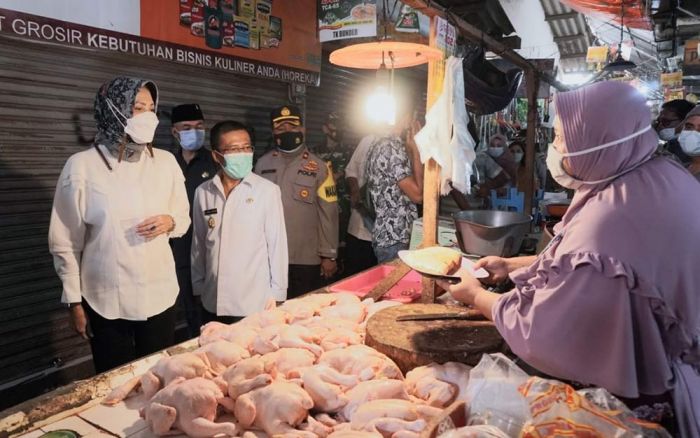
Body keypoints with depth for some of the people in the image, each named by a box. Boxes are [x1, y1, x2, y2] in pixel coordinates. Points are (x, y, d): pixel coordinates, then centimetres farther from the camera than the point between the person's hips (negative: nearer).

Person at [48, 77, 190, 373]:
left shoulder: (165, 162, 0)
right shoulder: (82, 165, -8)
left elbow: (184, 217, 12)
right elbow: (65, 241, -3)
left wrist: (170, 222, -11)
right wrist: (74, 301, -1)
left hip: (160, 294, 3)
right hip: (106, 301, -2)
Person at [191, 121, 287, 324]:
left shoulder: (267, 190, -8)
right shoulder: (203, 192, 2)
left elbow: (277, 244, -4)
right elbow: (198, 245, 11)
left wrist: (276, 296, -2)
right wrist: (198, 288, 13)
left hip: (255, 305, -3)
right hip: (212, 304, 3)